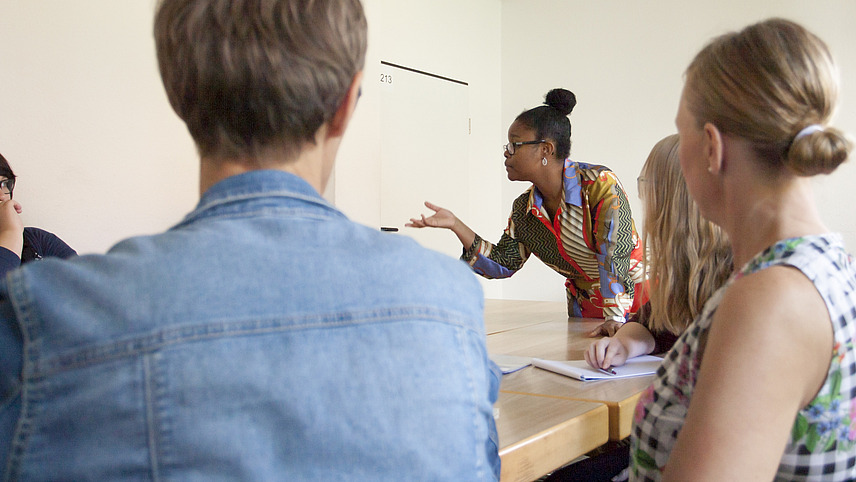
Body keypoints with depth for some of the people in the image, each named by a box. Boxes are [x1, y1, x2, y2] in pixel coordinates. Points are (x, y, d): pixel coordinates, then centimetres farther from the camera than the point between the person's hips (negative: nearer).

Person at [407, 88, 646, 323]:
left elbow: (614, 255, -22)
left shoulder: (600, 185, -16)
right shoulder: (523, 210, 2)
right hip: (584, 311, 5)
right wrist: (455, 224, -2)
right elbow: (502, 265, 5)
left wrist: (615, 319, -28)